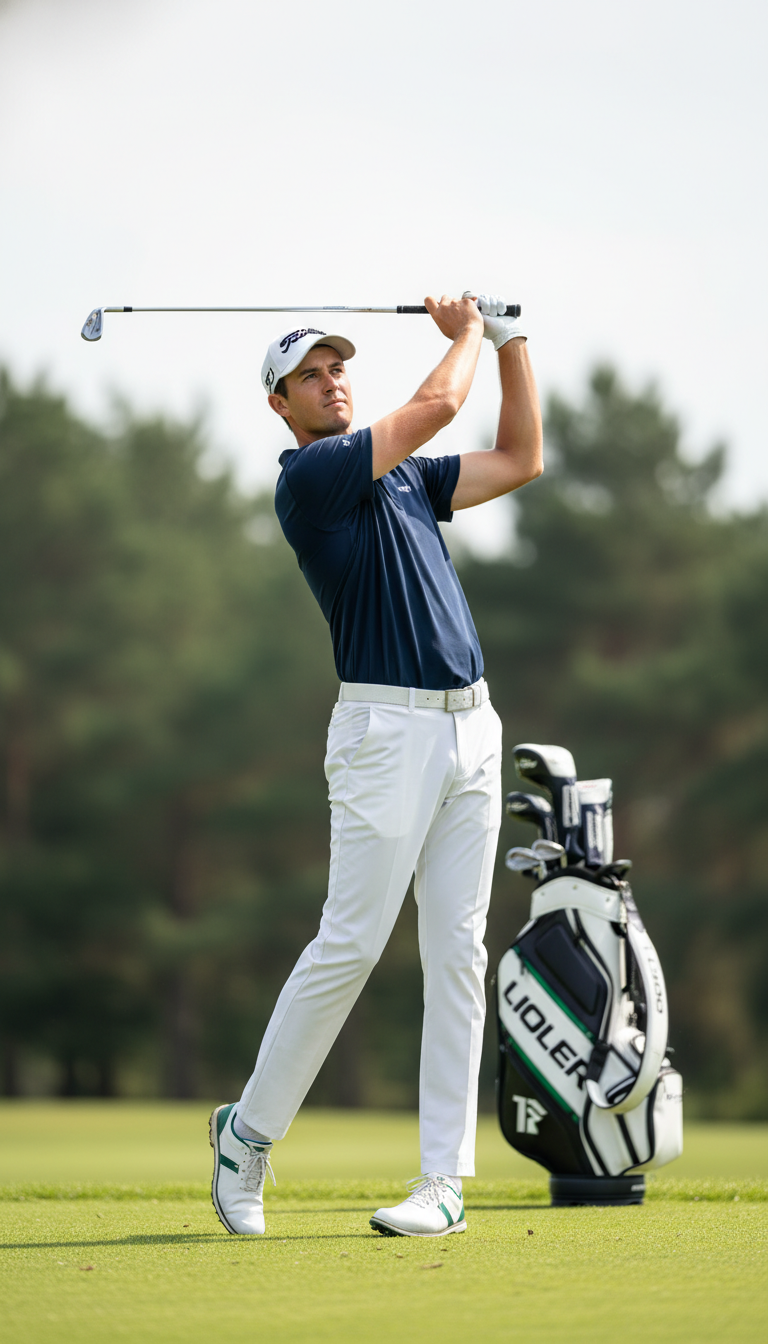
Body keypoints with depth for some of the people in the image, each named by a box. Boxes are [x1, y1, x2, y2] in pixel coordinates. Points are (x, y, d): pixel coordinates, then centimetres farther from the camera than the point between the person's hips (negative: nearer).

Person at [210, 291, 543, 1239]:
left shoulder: (405, 478, 20)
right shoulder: (307, 478, -5)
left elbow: (520, 460, 24)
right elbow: (436, 405, -9)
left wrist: (511, 342, 19)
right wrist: (467, 334, 9)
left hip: (470, 726, 7)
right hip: (388, 727, -7)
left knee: (457, 953, 1)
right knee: (347, 946, -8)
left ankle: (444, 1180, 1)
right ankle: (248, 1133, 9)